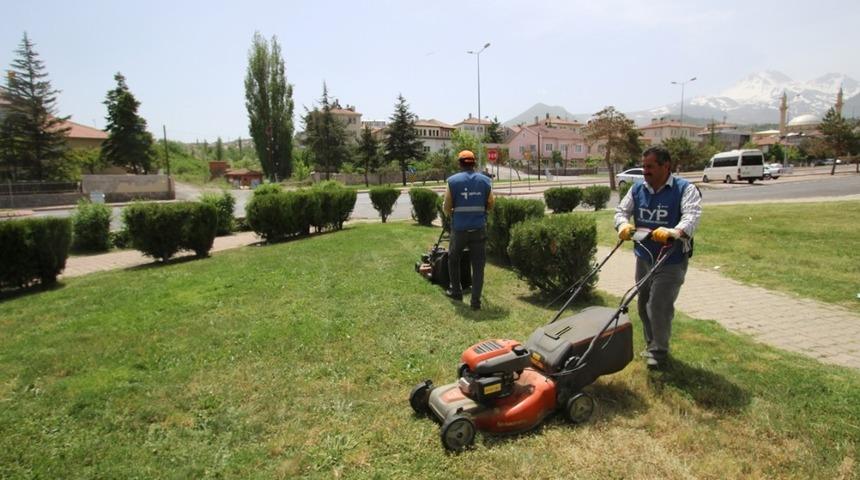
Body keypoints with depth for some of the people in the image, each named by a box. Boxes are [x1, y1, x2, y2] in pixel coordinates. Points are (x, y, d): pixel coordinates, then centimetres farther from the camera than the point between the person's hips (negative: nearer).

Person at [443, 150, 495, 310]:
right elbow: (490, 205, 9)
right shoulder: (485, 181, 1)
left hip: (459, 229, -1)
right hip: (479, 229, 1)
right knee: (478, 265, 7)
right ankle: (476, 301, 6)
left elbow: (447, 207, -1)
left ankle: (456, 292, 29)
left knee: (453, 259, 22)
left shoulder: (453, 181, -5)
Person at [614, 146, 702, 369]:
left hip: (671, 261, -6)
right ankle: (651, 344, 35)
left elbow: (692, 216, -25)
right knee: (643, 304, 15)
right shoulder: (637, 189, 5)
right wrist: (624, 225, -18)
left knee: (659, 306, -6)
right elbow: (621, 210, 5)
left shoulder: (685, 189, -11)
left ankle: (659, 350, 14)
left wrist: (674, 232, -44)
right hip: (643, 258, 6)